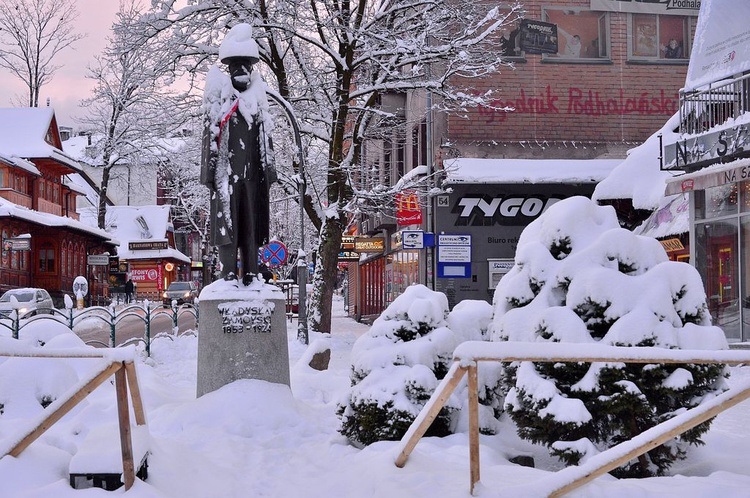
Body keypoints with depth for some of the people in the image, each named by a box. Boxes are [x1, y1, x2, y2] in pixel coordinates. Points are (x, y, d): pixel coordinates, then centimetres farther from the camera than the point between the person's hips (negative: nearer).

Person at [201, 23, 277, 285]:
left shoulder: (257, 99, 15)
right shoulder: (219, 98, 2)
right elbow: (210, 137, -2)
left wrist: (267, 170, 11)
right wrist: (209, 173, -8)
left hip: (251, 173, 4)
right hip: (227, 172, -4)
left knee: (251, 224, 6)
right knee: (226, 223, -6)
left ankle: (250, 275, 12)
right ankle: (229, 275, -5)